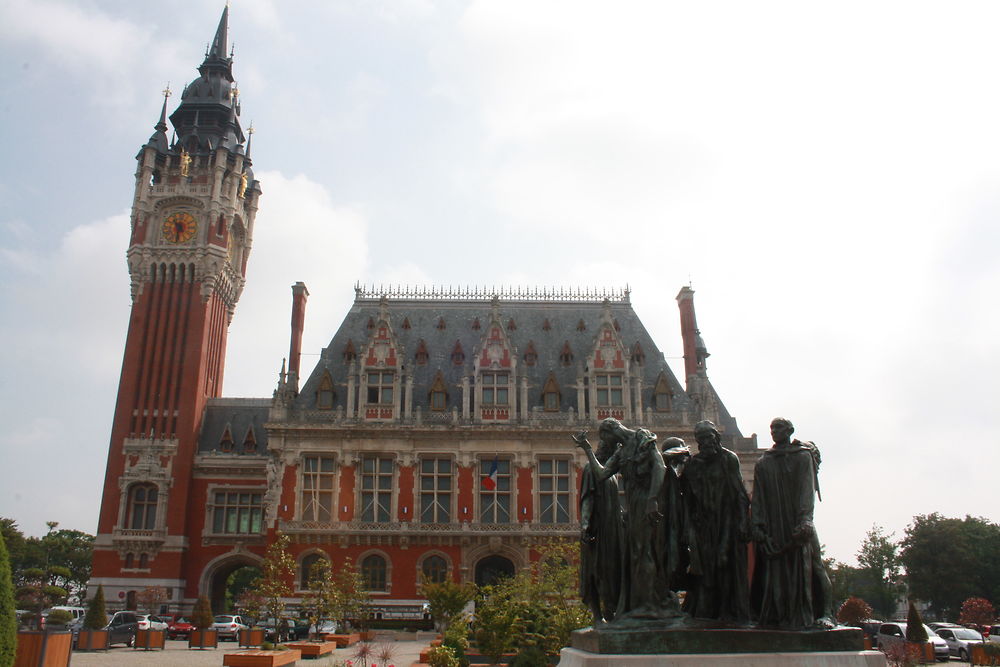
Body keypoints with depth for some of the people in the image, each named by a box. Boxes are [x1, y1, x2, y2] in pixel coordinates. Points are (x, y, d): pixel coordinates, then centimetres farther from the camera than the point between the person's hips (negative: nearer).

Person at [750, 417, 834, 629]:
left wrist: (804, 520, -22)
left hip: (797, 523, -3)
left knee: (806, 565, -8)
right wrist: (757, 526, -3)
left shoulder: (803, 457, 5)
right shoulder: (763, 464, 15)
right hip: (773, 526, 3)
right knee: (775, 570, -2)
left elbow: (808, 490, -8)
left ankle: (824, 614, -3)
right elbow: (757, 498, 9)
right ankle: (778, 616, 1)